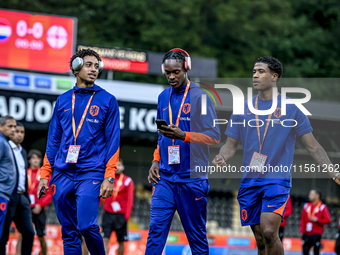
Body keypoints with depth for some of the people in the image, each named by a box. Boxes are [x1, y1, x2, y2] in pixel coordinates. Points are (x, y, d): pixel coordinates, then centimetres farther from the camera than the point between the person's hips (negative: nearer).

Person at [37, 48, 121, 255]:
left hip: (91, 174, -4)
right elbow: (53, 141, 16)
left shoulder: (107, 101, 5)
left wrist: (109, 177, -9)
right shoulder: (63, 101, 14)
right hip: (62, 174, 4)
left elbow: (113, 141, 0)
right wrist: (45, 174, 8)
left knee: (86, 225, -18)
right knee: (69, 232, 4)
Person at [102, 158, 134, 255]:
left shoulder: (127, 181, 3)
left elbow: (130, 200, 0)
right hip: (108, 214, 1)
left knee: (121, 242, 4)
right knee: (105, 239, -11)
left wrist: (126, 216, -8)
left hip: (121, 215, -1)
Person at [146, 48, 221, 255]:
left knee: (196, 235, 3)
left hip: (192, 178, -4)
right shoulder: (163, 97, 13)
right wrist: (156, 161, 10)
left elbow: (214, 136, -11)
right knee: (156, 228, -6)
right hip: (165, 176, 5)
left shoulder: (200, 97, -5)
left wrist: (183, 135, -23)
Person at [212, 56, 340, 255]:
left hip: (277, 179, -4)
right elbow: (231, 144, 13)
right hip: (250, 181, 4)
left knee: (269, 232, -21)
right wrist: (222, 158, -10)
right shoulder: (243, 108, 9)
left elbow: (312, 145, 2)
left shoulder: (291, 108, 0)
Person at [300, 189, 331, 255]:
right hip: (306, 233, 4)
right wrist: (302, 229, 4)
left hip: (316, 234, -4)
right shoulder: (306, 206, 12)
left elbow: (328, 220, -6)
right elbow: (303, 219, 15)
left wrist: (317, 220, -14)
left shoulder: (322, 207, -2)